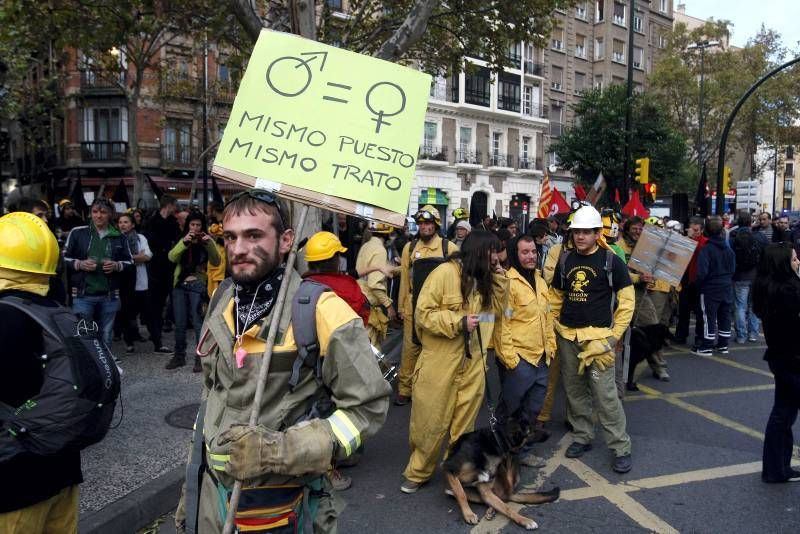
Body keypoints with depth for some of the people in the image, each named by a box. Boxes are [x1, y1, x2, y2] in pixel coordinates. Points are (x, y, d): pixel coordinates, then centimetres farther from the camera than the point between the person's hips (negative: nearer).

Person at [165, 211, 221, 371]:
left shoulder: (206, 241, 4)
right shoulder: (182, 241, 12)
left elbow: (216, 262, -11)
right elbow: (172, 257, -6)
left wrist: (209, 243, -22)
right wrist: (184, 242, -19)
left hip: (197, 285, -3)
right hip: (180, 285, 4)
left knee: (198, 323, -6)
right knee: (179, 324, 8)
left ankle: (200, 359, 1)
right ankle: (179, 356, 20)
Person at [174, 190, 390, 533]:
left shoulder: (320, 311, -19)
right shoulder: (222, 302, 1)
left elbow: (367, 407, -17)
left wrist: (280, 451, -26)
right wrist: (192, 484, 15)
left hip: (280, 506, -5)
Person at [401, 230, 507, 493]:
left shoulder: (484, 279, 10)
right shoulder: (445, 273, -12)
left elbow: (496, 309, 13)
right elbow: (423, 313, -14)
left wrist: (499, 279, 2)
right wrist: (458, 322, -20)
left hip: (473, 364, 6)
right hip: (440, 363, -6)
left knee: (463, 426, 11)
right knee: (430, 421, 6)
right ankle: (417, 472, 24)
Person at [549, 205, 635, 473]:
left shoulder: (611, 261, -5)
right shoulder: (565, 261, 8)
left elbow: (626, 301, -3)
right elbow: (556, 296, 18)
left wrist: (614, 335, -7)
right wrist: (555, 326, 9)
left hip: (598, 336, -5)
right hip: (567, 337, 5)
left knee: (605, 394, -7)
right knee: (574, 390, 13)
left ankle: (621, 447, 4)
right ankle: (582, 436, 28)